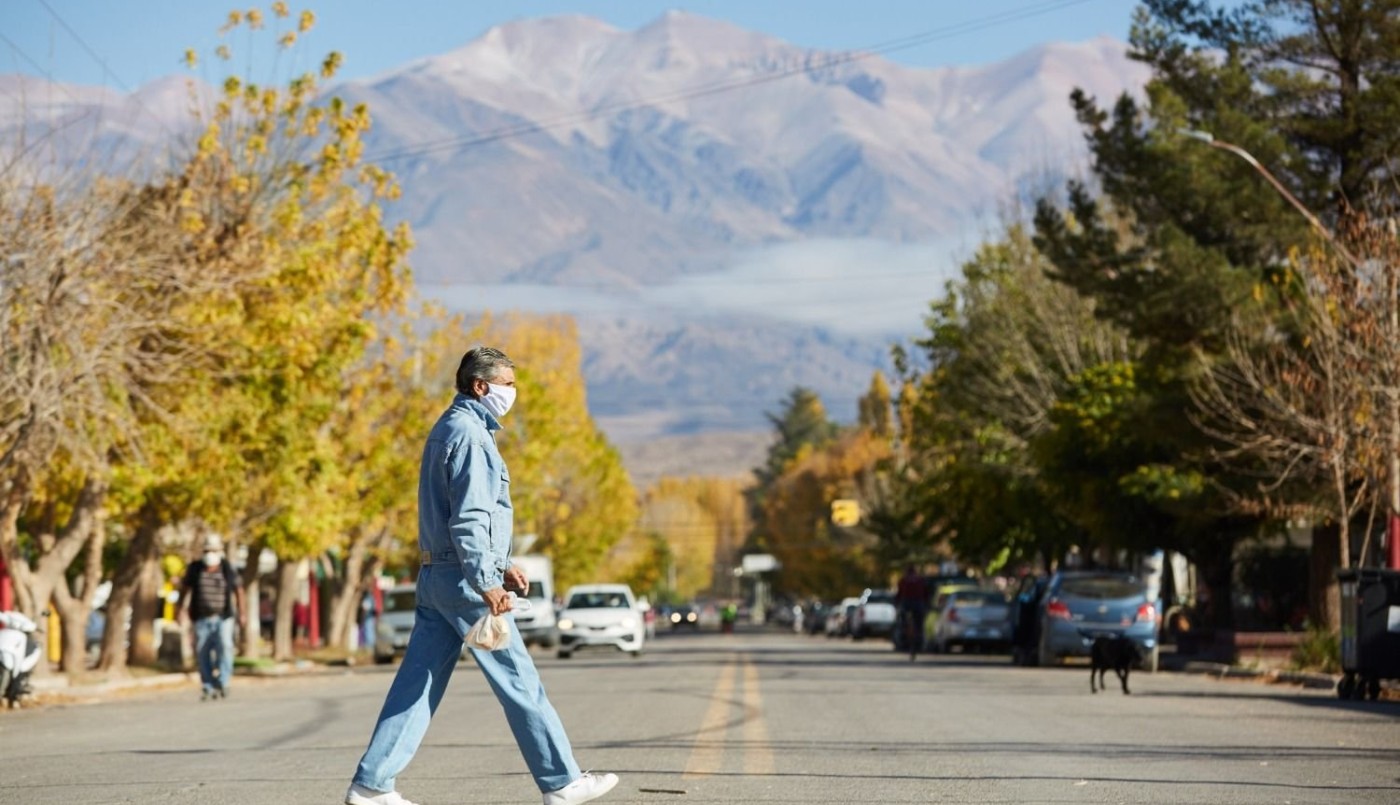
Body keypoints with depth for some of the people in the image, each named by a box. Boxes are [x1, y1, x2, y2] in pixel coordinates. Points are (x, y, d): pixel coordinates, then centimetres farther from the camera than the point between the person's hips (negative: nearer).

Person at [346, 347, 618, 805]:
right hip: (464, 579, -10)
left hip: (435, 577, 10)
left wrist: (499, 567, 24)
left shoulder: (448, 430, 19)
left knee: (417, 684, 7)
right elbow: (469, 519, -22)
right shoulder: (468, 434, -13)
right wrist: (487, 584, -25)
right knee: (519, 682, -2)